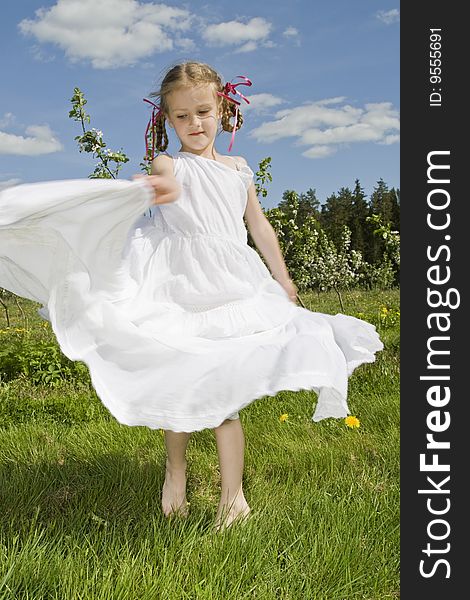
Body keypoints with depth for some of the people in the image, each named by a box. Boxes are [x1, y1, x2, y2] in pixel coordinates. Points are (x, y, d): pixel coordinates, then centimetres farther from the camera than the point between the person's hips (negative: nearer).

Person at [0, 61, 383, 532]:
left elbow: (259, 226, 22)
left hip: (234, 288, 2)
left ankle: (232, 496, 8)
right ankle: (175, 469, 29)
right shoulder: (170, 164, 1)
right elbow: (165, 180, -26)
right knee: (180, 385, 5)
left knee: (224, 389, -1)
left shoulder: (238, 169, 14)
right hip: (182, 290, -2)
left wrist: (283, 280, 25)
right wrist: (163, 188, -51)